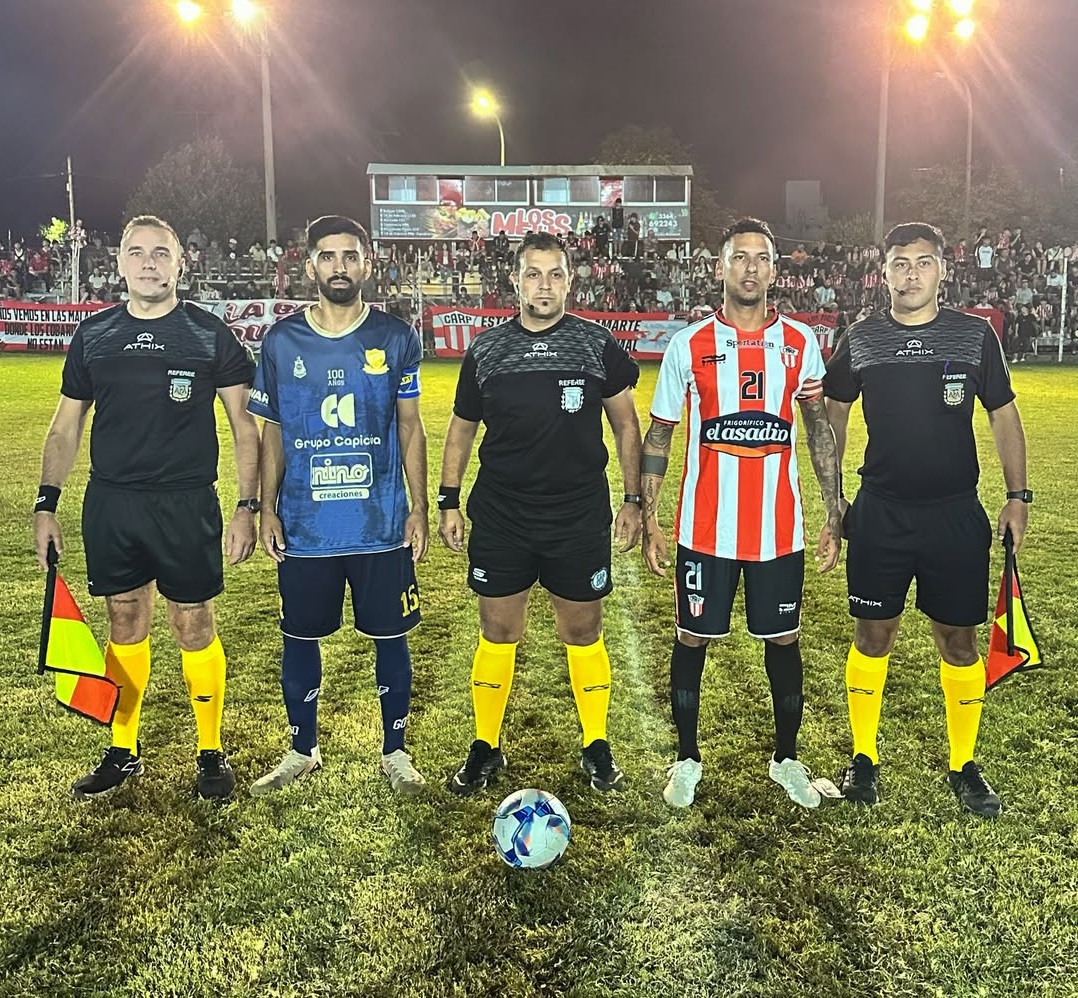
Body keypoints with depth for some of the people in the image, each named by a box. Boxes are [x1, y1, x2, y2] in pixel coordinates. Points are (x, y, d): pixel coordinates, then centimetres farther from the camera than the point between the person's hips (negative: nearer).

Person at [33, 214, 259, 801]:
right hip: (109, 505, 3)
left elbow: (244, 426, -1)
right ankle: (123, 752, 28)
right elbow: (66, 426, 13)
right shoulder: (93, 335, 6)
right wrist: (46, 504, 7)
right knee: (125, 624, 12)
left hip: (186, 505, -3)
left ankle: (211, 752, 20)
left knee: (194, 626, 4)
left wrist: (248, 506, -8)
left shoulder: (209, 334, -3)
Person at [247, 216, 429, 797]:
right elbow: (272, 432, 8)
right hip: (303, 528, 1)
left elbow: (410, 429, 4)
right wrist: (268, 508, 1)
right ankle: (302, 751, 32)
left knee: (390, 637, 8)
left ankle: (395, 751, 28)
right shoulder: (282, 341, 2)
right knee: (299, 638, 12)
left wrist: (418, 508, -1)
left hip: (382, 526, -1)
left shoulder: (396, 338, 0)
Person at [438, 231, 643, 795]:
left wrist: (633, 500, 2)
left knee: (583, 632, 9)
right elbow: (461, 429, 11)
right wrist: (448, 501, 6)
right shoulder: (486, 351, 2)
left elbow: (626, 425, 5)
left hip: (580, 518, -1)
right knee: (497, 632, 8)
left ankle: (596, 748, 26)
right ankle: (486, 749, 24)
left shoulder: (598, 346, -1)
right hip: (500, 519, 1)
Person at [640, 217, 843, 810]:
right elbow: (658, 436, 3)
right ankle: (687, 760, 26)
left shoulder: (801, 343, 4)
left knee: (783, 641, 11)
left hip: (779, 530, 1)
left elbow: (820, 431, 8)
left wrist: (834, 515, 1)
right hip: (704, 530, -1)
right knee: (692, 639, 8)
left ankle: (786, 759, 30)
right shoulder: (688, 344, 0)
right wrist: (650, 520, -3)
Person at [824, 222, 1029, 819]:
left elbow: (1004, 416, 7)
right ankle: (864, 758, 23)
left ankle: (963, 767, 23)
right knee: (872, 636, 7)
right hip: (879, 514, 1)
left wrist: (1018, 496, 1)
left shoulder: (974, 336, 0)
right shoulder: (861, 340, 2)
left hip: (956, 515, 0)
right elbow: (834, 415, 13)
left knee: (958, 641, 7)